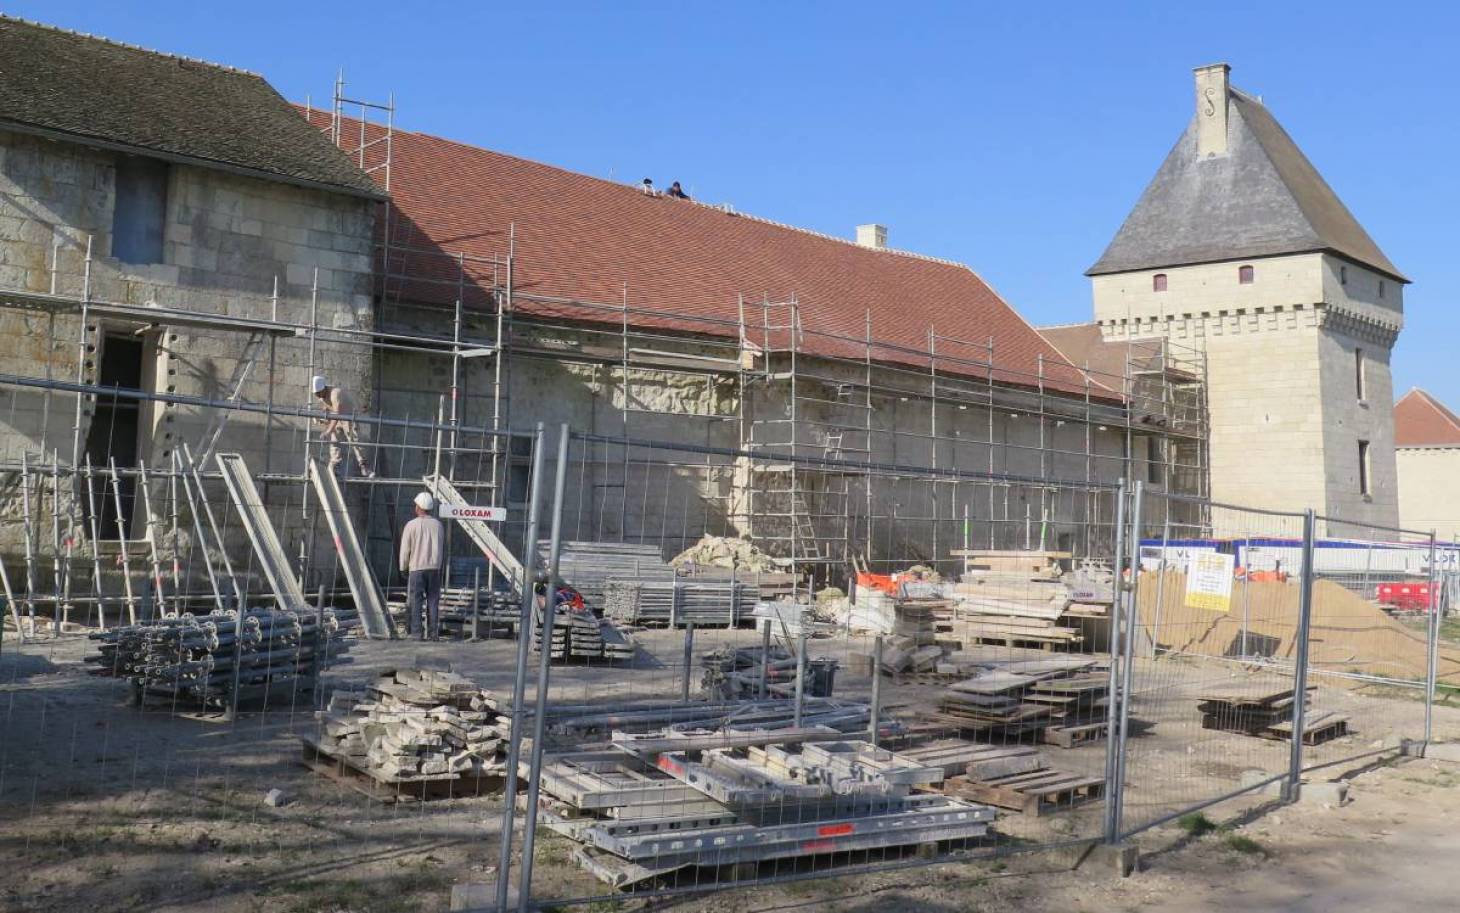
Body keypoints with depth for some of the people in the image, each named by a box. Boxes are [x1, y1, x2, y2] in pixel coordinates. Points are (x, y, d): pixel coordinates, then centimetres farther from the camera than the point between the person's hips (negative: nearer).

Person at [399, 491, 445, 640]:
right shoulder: (438, 525, 3)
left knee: (415, 601, 2)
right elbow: (441, 546, 9)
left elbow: (405, 549, -5)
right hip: (435, 567, 3)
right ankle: (434, 633, 6)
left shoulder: (411, 525, -8)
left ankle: (416, 632, -1)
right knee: (433, 601, 7)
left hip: (416, 568, -3)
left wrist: (403, 568, 7)